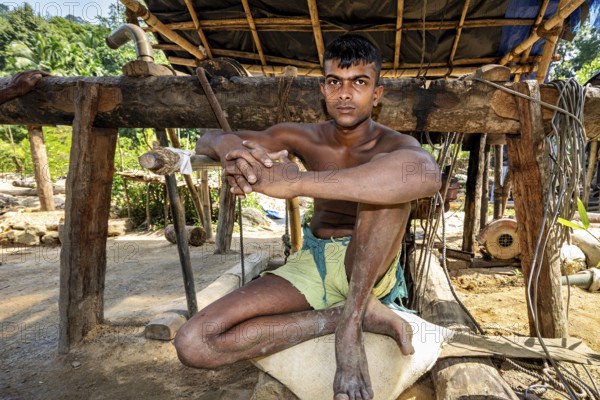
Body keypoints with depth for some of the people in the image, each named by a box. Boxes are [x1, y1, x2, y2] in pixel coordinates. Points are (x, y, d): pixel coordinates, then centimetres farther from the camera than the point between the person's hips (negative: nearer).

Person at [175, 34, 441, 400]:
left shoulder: (393, 144, -9)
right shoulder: (305, 138, 2)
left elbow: (426, 175, -38)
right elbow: (207, 139, 4)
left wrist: (295, 183, -41)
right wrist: (227, 144, -24)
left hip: (370, 268, -3)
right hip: (312, 263, 4)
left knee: (388, 178, -29)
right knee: (194, 344, -18)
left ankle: (351, 320, -22)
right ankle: (358, 314, -15)